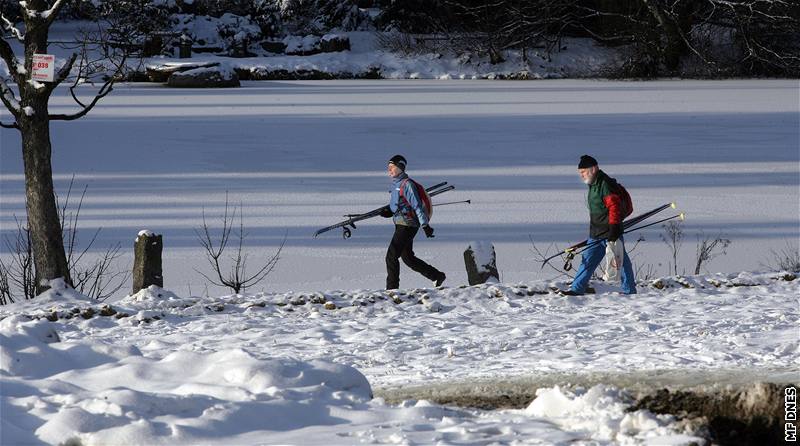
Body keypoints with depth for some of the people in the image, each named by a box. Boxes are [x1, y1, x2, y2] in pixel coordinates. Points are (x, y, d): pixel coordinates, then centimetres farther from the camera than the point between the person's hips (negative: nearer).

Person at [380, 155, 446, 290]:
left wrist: (425, 225, -19)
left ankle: (392, 287, -5)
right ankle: (437, 276, 25)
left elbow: (417, 205, -17)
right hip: (400, 225, 10)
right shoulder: (395, 184, 14)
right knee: (408, 258, 15)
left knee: (391, 256, -11)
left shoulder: (407, 184, -15)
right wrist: (389, 212, 8)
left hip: (407, 226, -10)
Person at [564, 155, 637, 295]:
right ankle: (577, 289, 4)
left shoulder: (606, 185, -16)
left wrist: (614, 228, -26)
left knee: (620, 261, 1)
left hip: (610, 233, -9)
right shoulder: (594, 185, 15)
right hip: (596, 233, 9)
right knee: (588, 260, 5)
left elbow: (614, 207, -22)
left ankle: (629, 291, 8)